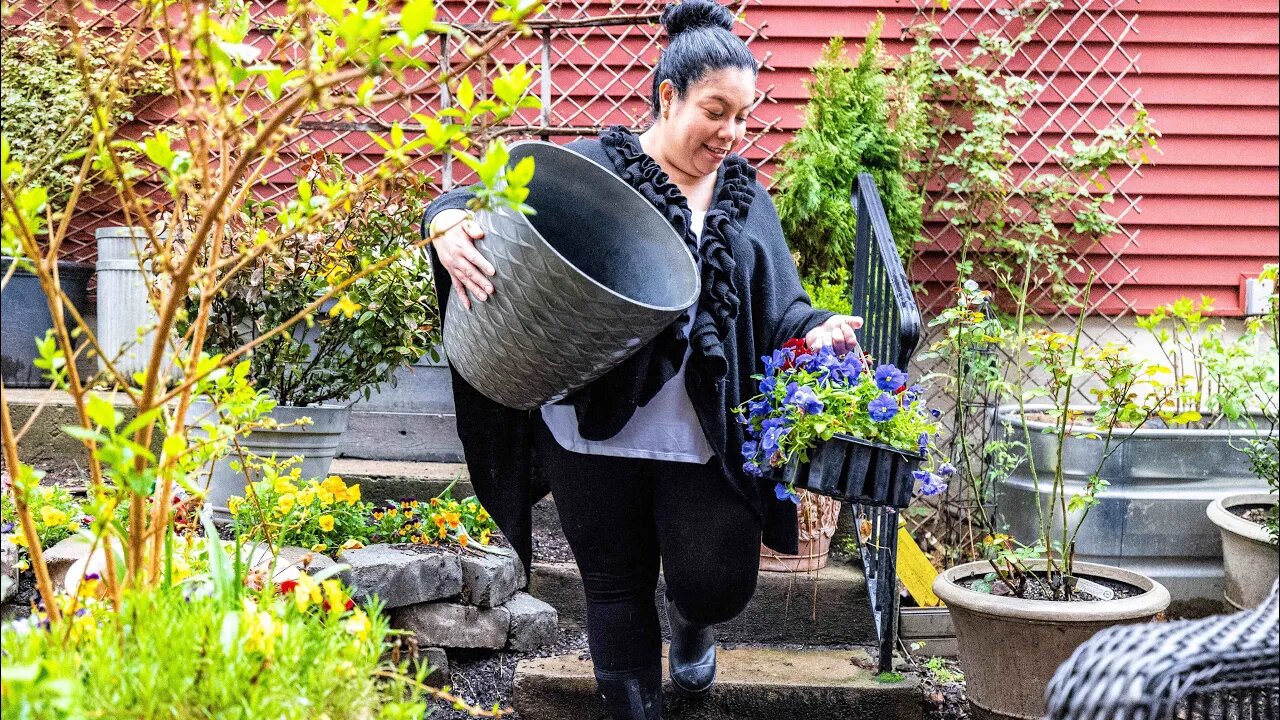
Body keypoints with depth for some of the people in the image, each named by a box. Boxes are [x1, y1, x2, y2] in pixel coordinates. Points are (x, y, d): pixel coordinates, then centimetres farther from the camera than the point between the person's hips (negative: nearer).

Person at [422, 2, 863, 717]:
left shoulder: (746, 197, 10)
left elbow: (780, 308, 10)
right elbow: (481, 196, -5)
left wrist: (814, 331, -13)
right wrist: (449, 221, -29)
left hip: (707, 436, 3)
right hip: (597, 431, -2)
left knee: (719, 586, 4)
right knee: (616, 587, 10)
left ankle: (692, 622, 41)